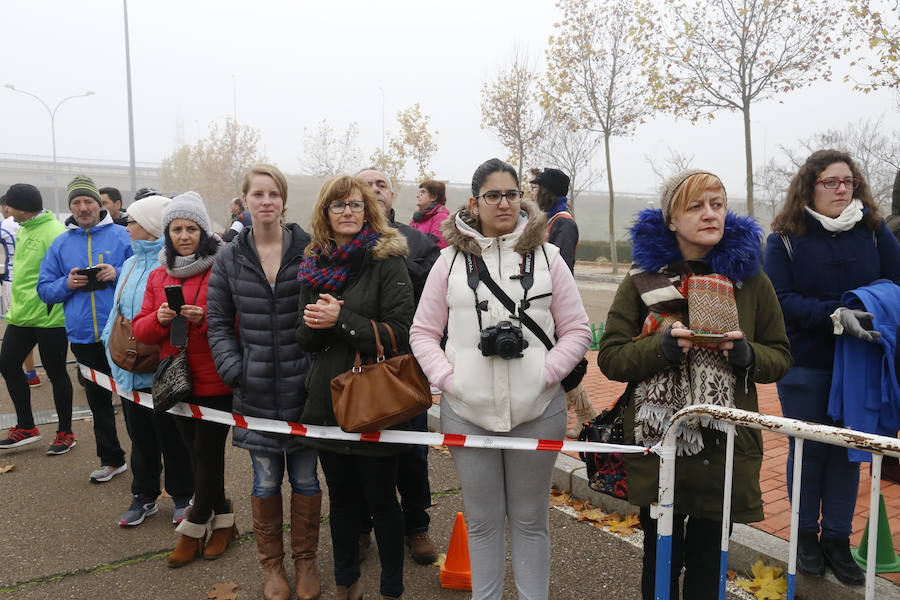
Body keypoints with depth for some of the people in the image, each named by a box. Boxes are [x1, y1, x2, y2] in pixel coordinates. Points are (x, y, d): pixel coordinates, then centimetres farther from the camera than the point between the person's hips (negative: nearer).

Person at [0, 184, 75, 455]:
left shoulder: (54, 232, -17)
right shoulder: (22, 230, 12)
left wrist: (50, 304, -20)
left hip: (49, 318, -9)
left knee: (56, 372, 3)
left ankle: (65, 433, 19)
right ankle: (25, 427, 27)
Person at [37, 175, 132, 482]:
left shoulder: (122, 236, 1)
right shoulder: (60, 244, 11)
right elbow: (44, 289, 11)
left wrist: (118, 274, -17)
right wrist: (67, 284, -8)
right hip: (83, 336, 4)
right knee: (97, 399, 14)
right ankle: (111, 458, 28)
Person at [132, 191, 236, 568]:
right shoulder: (158, 276, 10)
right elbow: (141, 330, 8)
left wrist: (205, 318, -26)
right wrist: (159, 318, -13)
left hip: (215, 381, -6)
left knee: (207, 453, 3)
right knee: (197, 452, 14)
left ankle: (193, 529, 22)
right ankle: (223, 521, 31)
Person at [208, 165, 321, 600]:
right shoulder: (229, 259, 3)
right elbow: (218, 323, 8)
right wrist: (233, 369, -4)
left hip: (303, 386, -1)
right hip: (256, 391, 1)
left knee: (305, 478, 10)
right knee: (265, 480, 11)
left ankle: (305, 560, 32)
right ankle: (272, 564, 32)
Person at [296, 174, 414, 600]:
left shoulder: (386, 261, -8)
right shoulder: (314, 265, 9)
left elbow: (399, 334, -16)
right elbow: (305, 340, 11)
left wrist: (341, 319, -21)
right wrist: (313, 322, -11)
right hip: (328, 400, 5)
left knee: (380, 499, 8)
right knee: (341, 496, 18)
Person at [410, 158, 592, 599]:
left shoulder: (546, 256, 4)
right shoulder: (452, 259, 4)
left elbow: (577, 330, 5)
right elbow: (423, 332, 7)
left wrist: (545, 373, -7)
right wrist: (447, 378, -6)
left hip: (536, 411, 0)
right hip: (467, 412, 1)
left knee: (530, 519, 12)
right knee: (482, 521, 14)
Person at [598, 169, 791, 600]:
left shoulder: (749, 278, 5)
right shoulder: (642, 280, 1)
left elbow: (780, 358, 9)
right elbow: (610, 358, -3)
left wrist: (746, 354, -12)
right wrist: (664, 346, -20)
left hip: (726, 447, 2)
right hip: (657, 444, -1)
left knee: (708, 562, 13)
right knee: (662, 558, 8)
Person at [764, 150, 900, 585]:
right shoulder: (785, 238, -5)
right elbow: (782, 299, -13)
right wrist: (835, 316, -25)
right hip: (805, 365, -2)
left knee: (847, 449, 10)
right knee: (808, 449, 9)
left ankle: (837, 539, 26)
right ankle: (806, 536, 27)